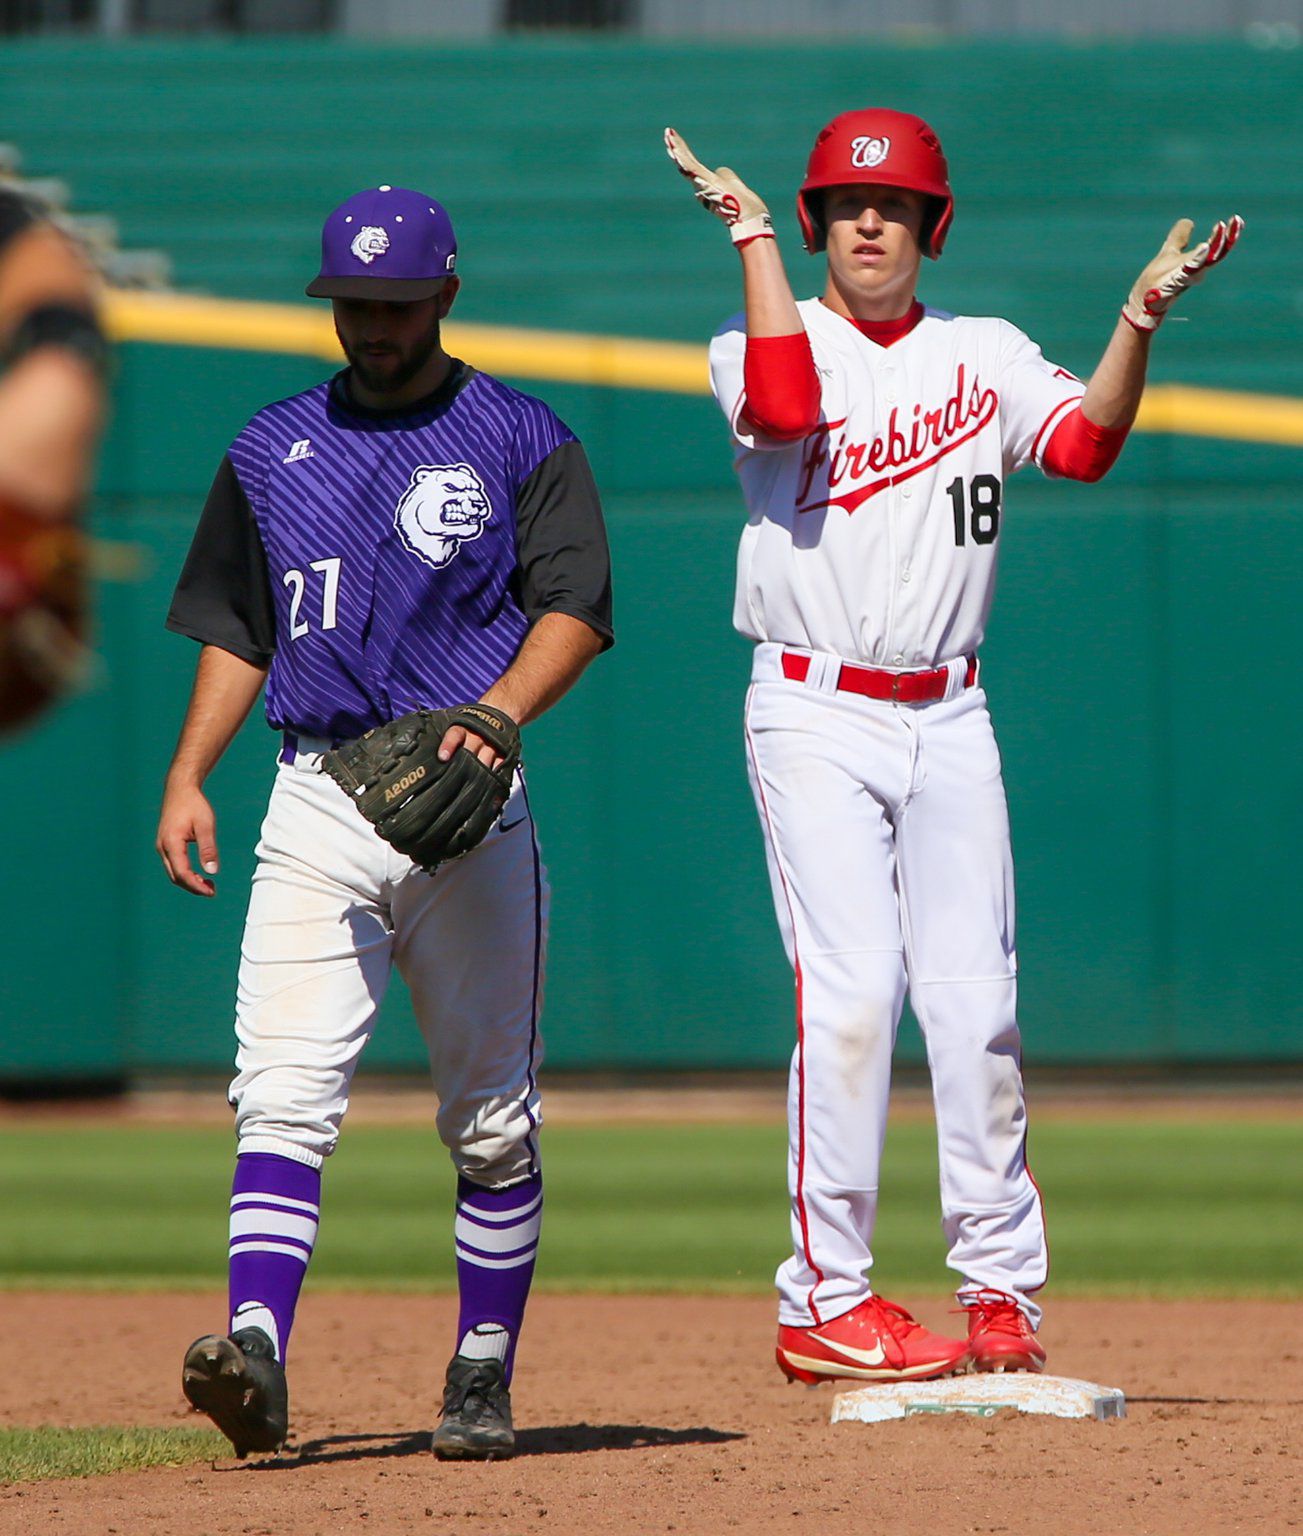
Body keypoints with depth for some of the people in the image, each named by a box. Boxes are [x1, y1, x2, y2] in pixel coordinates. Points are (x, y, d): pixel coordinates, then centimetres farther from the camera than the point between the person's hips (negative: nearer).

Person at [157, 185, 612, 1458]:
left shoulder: (521, 442, 4)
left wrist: (500, 710, -23)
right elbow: (235, 632, 20)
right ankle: (255, 1349, -26)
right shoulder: (271, 450, 15)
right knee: (284, 1089, -14)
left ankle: (483, 1375, 12)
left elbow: (577, 607, -5)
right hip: (316, 802, 2)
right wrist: (186, 778, 8)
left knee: (491, 1115, 3)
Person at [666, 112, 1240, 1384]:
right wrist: (752, 238, -17)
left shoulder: (985, 359, 11)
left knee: (976, 1003, 0)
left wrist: (1141, 318, -21)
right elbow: (787, 409, -21)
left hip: (947, 718, 3)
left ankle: (1000, 1290, 7)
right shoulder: (761, 342, 3)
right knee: (849, 993, -12)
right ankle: (823, 1302, -8)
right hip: (814, 716, -3)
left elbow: (1085, 443, -7)